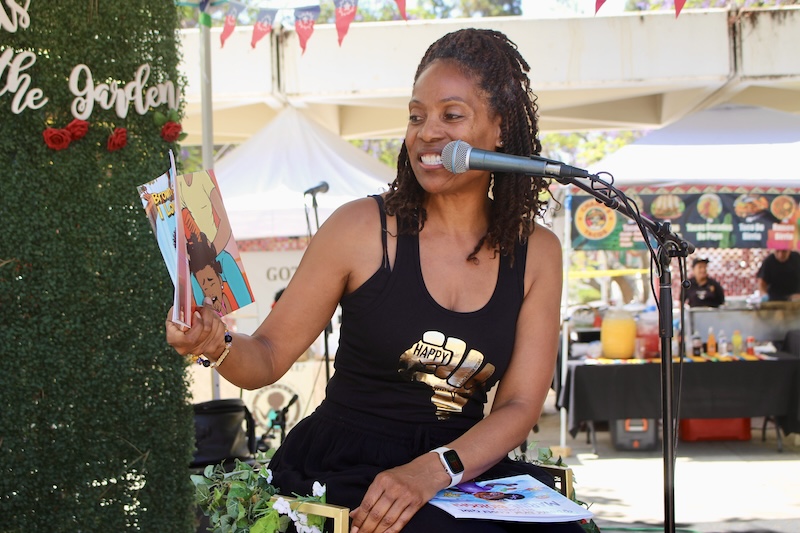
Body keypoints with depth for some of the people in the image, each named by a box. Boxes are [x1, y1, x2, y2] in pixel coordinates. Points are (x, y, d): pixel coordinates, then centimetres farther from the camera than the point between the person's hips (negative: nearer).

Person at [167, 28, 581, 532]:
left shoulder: (537, 252, 5)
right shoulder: (362, 228, -2)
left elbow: (520, 405, -1)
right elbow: (269, 357, 1)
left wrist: (432, 471, -18)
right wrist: (219, 345, -23)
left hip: (465, 468, 3)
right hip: (346, 470, -3)